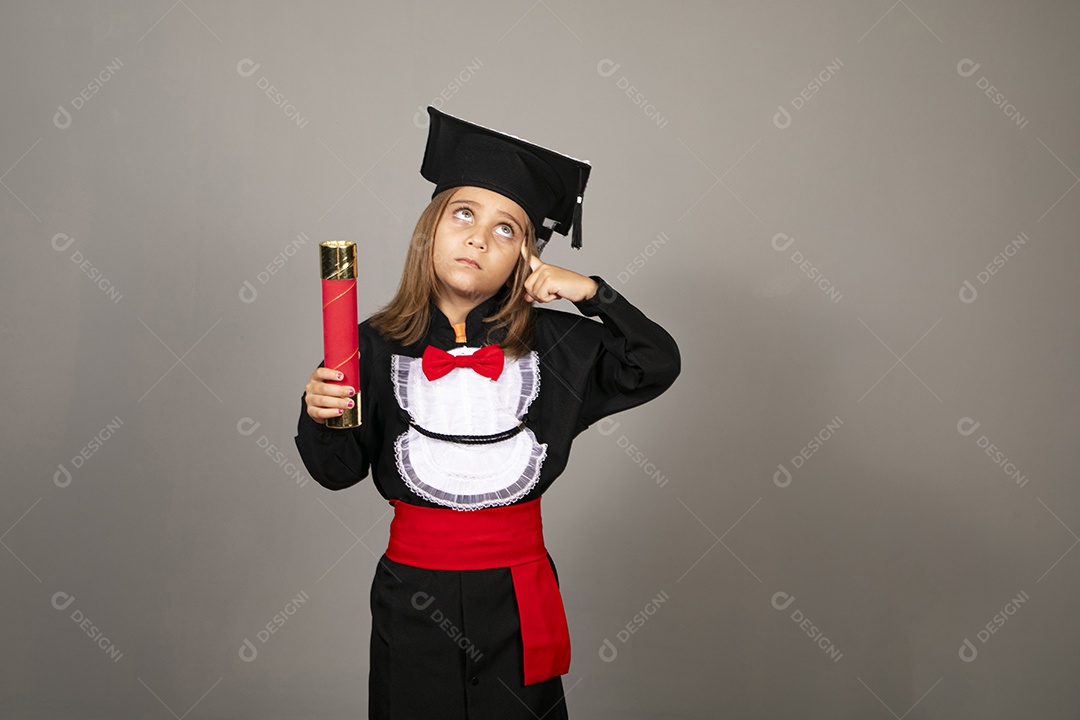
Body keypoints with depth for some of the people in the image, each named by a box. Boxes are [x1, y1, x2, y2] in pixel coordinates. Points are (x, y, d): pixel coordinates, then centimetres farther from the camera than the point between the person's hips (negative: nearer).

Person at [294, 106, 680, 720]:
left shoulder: (550, 343, -1)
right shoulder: (379, 346, -4)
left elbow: (657, 366, -1)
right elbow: (341, 471, 0)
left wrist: (593, 293, -9)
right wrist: (318, 416, -19)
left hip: (516, 596, 1)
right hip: (415, 596, 0)